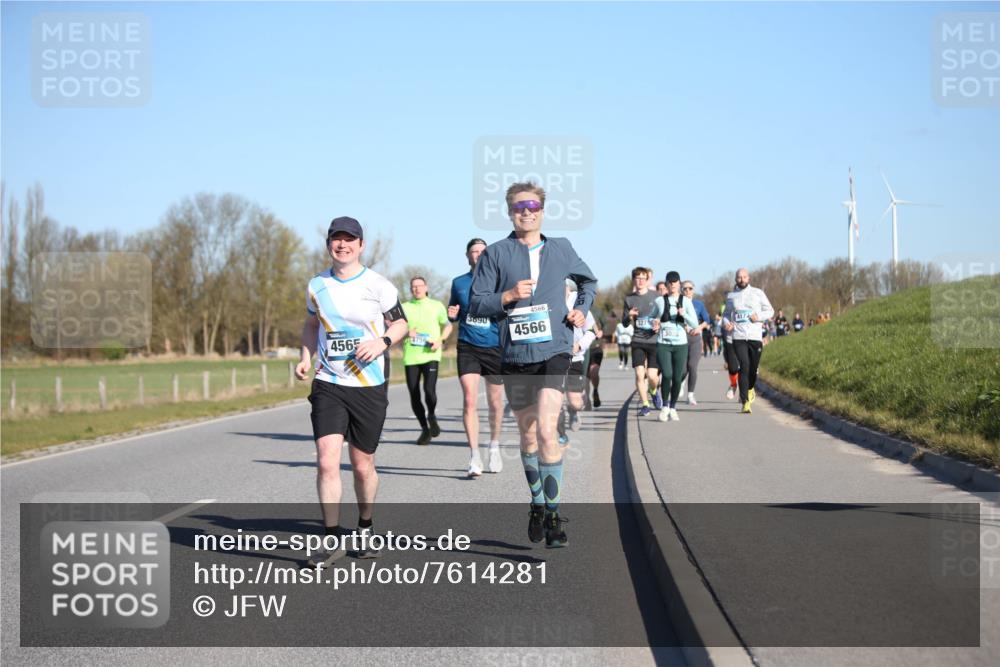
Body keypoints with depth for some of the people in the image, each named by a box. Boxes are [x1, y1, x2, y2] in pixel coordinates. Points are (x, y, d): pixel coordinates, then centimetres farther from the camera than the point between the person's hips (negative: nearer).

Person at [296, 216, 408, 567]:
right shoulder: (316, 285, 5)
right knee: (326, 462, -12)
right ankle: (332, 539, -3)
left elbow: (400, 323, 5)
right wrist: (305, 357, 5)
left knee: (363, 466, 8)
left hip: (370, 386, -1)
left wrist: (382, 342, -15)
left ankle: (365, 529, 32)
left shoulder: (377, 285, -4)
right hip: (328, 385, 1)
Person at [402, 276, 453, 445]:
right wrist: (406, 333, -9)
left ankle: (432, 416, 11)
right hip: (410, 357, 2)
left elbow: (448, 325, 17)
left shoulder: (437, 306, 10)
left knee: (429, 389, -20)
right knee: (414, 395, 2)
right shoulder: (404, 308, 11)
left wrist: (441, 340, -1)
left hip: (430, 355, -2)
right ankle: (424, 429, 20)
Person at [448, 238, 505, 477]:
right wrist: (451, 315, -2)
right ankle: (474, 459, -12)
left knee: (495, 403, 10)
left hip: (494, 347, 0)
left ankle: (495, 447, 34)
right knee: (469, 401, -12)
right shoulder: (458, 283, 9)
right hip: (467, 347, 0)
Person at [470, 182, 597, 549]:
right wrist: (508, 295, -15)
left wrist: (582, 309, 10)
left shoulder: (561, 249, 10)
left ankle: (553, 514, -9)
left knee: (546, 430, -17)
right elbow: (476, 304, 1)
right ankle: (537, 504, 33)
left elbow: (588, 280, 28)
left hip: (555, 351, -1)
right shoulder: (495, 254, 3)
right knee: (528, 436, 14)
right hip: (516, 356, 1)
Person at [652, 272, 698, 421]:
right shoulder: (659, 301, 5)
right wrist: (654, 325, 1)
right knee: (667, 375, -17)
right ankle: (665, 406, 1)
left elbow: (695, 324, 0)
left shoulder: (686, 301, 4)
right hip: (663, 343, -1)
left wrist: (684, 314, -17)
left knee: (677, 378, 1)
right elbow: (652, 318, 23)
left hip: (681, 343, 1)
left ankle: (672, 408, 18)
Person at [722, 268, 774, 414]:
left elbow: (770, 310, 11)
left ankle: (750, 388, 39)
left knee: (753, 368, 5)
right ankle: (745, 402, -12)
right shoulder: (730, 296, 11)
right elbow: (726, 314, 22)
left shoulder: (758, 293, 7)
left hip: (755, 336, 0)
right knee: (744, 367, -12)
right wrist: (726, 322, -1)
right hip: (738, 337, 0)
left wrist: (759, 317, -9)